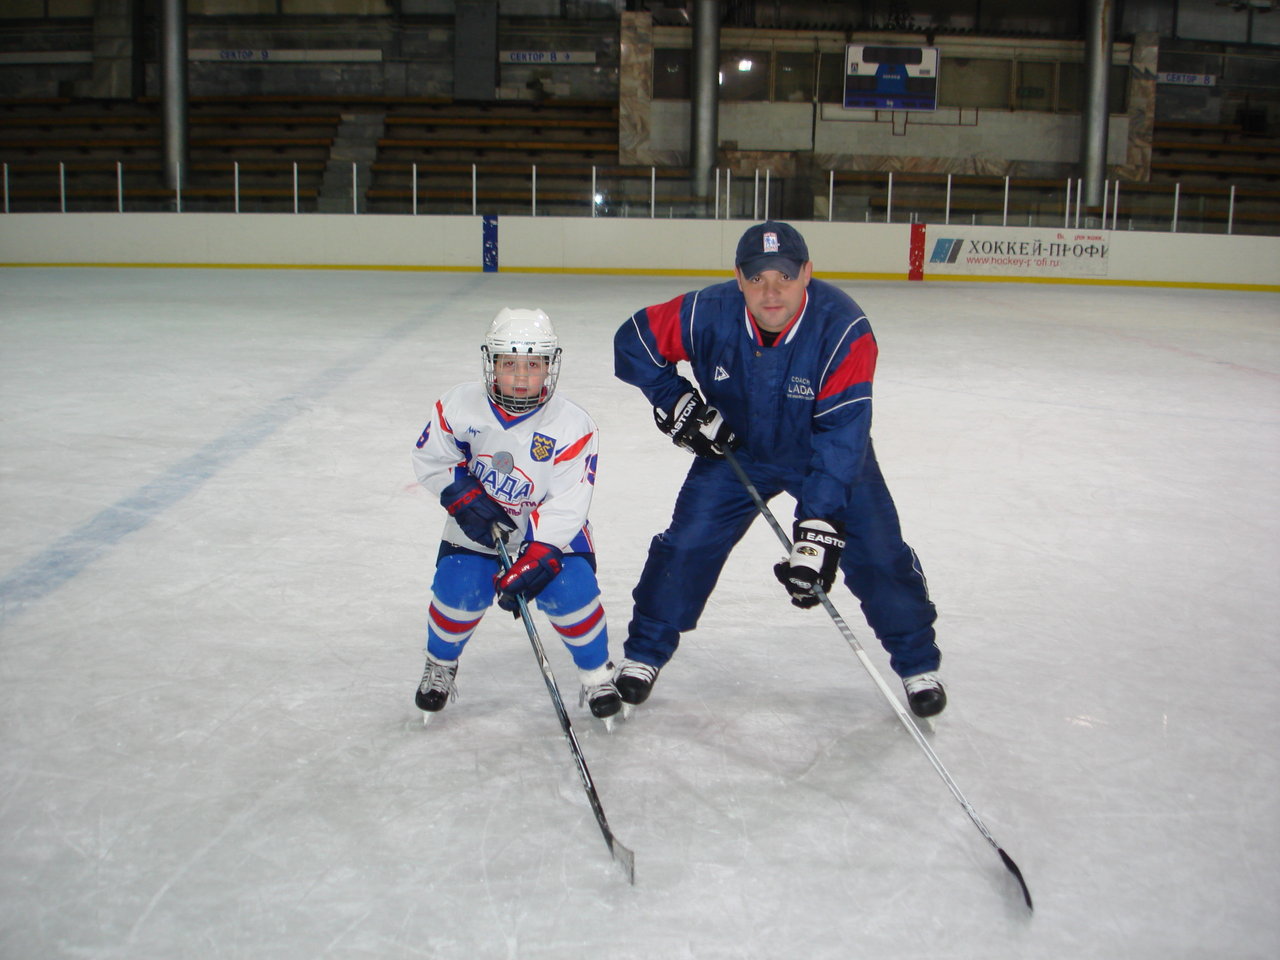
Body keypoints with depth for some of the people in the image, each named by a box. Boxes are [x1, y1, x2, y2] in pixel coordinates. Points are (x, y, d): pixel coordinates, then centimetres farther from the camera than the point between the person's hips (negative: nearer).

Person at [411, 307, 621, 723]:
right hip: (479, 525, 1)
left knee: (569, 590, -21)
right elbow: (430, 459, -2)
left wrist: (536, 558, -33)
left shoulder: (572, 424, -21)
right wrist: (465, 497, -18)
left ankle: (597, 673, 7)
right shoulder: (461, 405, -15)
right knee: (459, 588, -17)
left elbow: (566, 505, -23)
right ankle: (440, 665, 16)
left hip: (553, 529, -1)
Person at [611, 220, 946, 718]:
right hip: (734, 448, 2)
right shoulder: (707, 313, -26)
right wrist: (676, 402, -17)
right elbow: (634, 341, -9)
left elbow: (842, 431, -37)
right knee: (687, 544, -5)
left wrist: (819, 522, -43)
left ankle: (917, 663, 18)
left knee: (878, 554, -6)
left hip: (828, 453, -1)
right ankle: (644, 653, 16)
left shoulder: (844, 329, -33)